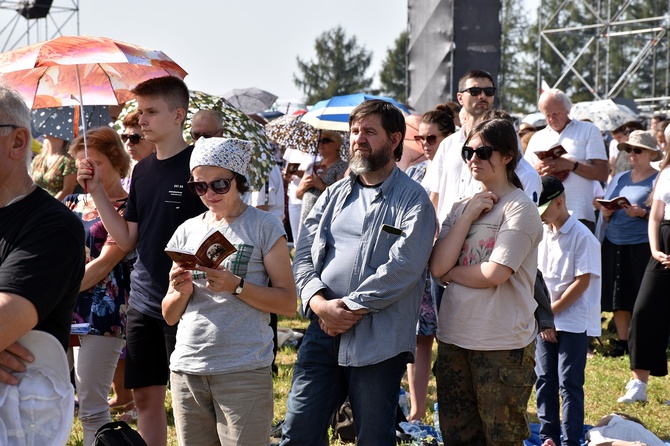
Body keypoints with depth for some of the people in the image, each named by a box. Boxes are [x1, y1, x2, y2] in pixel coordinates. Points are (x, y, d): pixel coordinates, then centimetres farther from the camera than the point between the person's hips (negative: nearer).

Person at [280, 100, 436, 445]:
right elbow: (304, 256, 9)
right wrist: (319, 303, -10)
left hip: (377, 340, -5)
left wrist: (351, 307, -15)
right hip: (323, 330, 5)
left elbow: (402, 268, -14)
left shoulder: (412, 202, -2)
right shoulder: (334, 195, 17)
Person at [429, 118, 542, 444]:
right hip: (453, 339, 7)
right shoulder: (462, 207, 12)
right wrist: (468, 215, -5)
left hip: (503, 344, -6)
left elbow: (494, 274, -18)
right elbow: (438, 266, -2)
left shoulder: (520, 208, -7)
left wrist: (451, 273, -2)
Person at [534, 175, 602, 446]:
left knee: (569, 383, -4)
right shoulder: (542, 234, 7)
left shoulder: (582, 237, -12)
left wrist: (551, 311, -11)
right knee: (544, 379, 9)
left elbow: (582, 282, -15)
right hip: (544, 321, 6)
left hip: (574, 321, -6)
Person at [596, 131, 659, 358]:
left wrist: (642, 213, -20)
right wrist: (606, 213, -4)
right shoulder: (619, 179, 16)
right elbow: (605, 211, 18)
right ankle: (621, 341, 17)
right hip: (614, 243, 5)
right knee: (619, 297, 8)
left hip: (642, 244, -5)